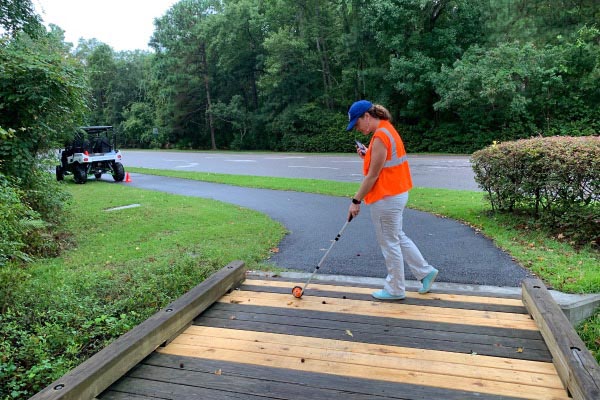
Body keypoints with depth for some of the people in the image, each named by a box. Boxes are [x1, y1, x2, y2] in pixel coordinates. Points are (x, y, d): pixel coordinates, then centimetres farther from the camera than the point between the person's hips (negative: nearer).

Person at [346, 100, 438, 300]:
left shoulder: (380, 137, -21)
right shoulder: (387, 130, 10)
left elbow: (372, 176, -20)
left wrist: (356, 201, -14)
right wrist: (367, 156, 3)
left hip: (386, 199, -10)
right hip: (396, 194, 10)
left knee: (390, 244, 4)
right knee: (398, 237, 21)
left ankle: (395, 290, 19)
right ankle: (425, 271, 28)